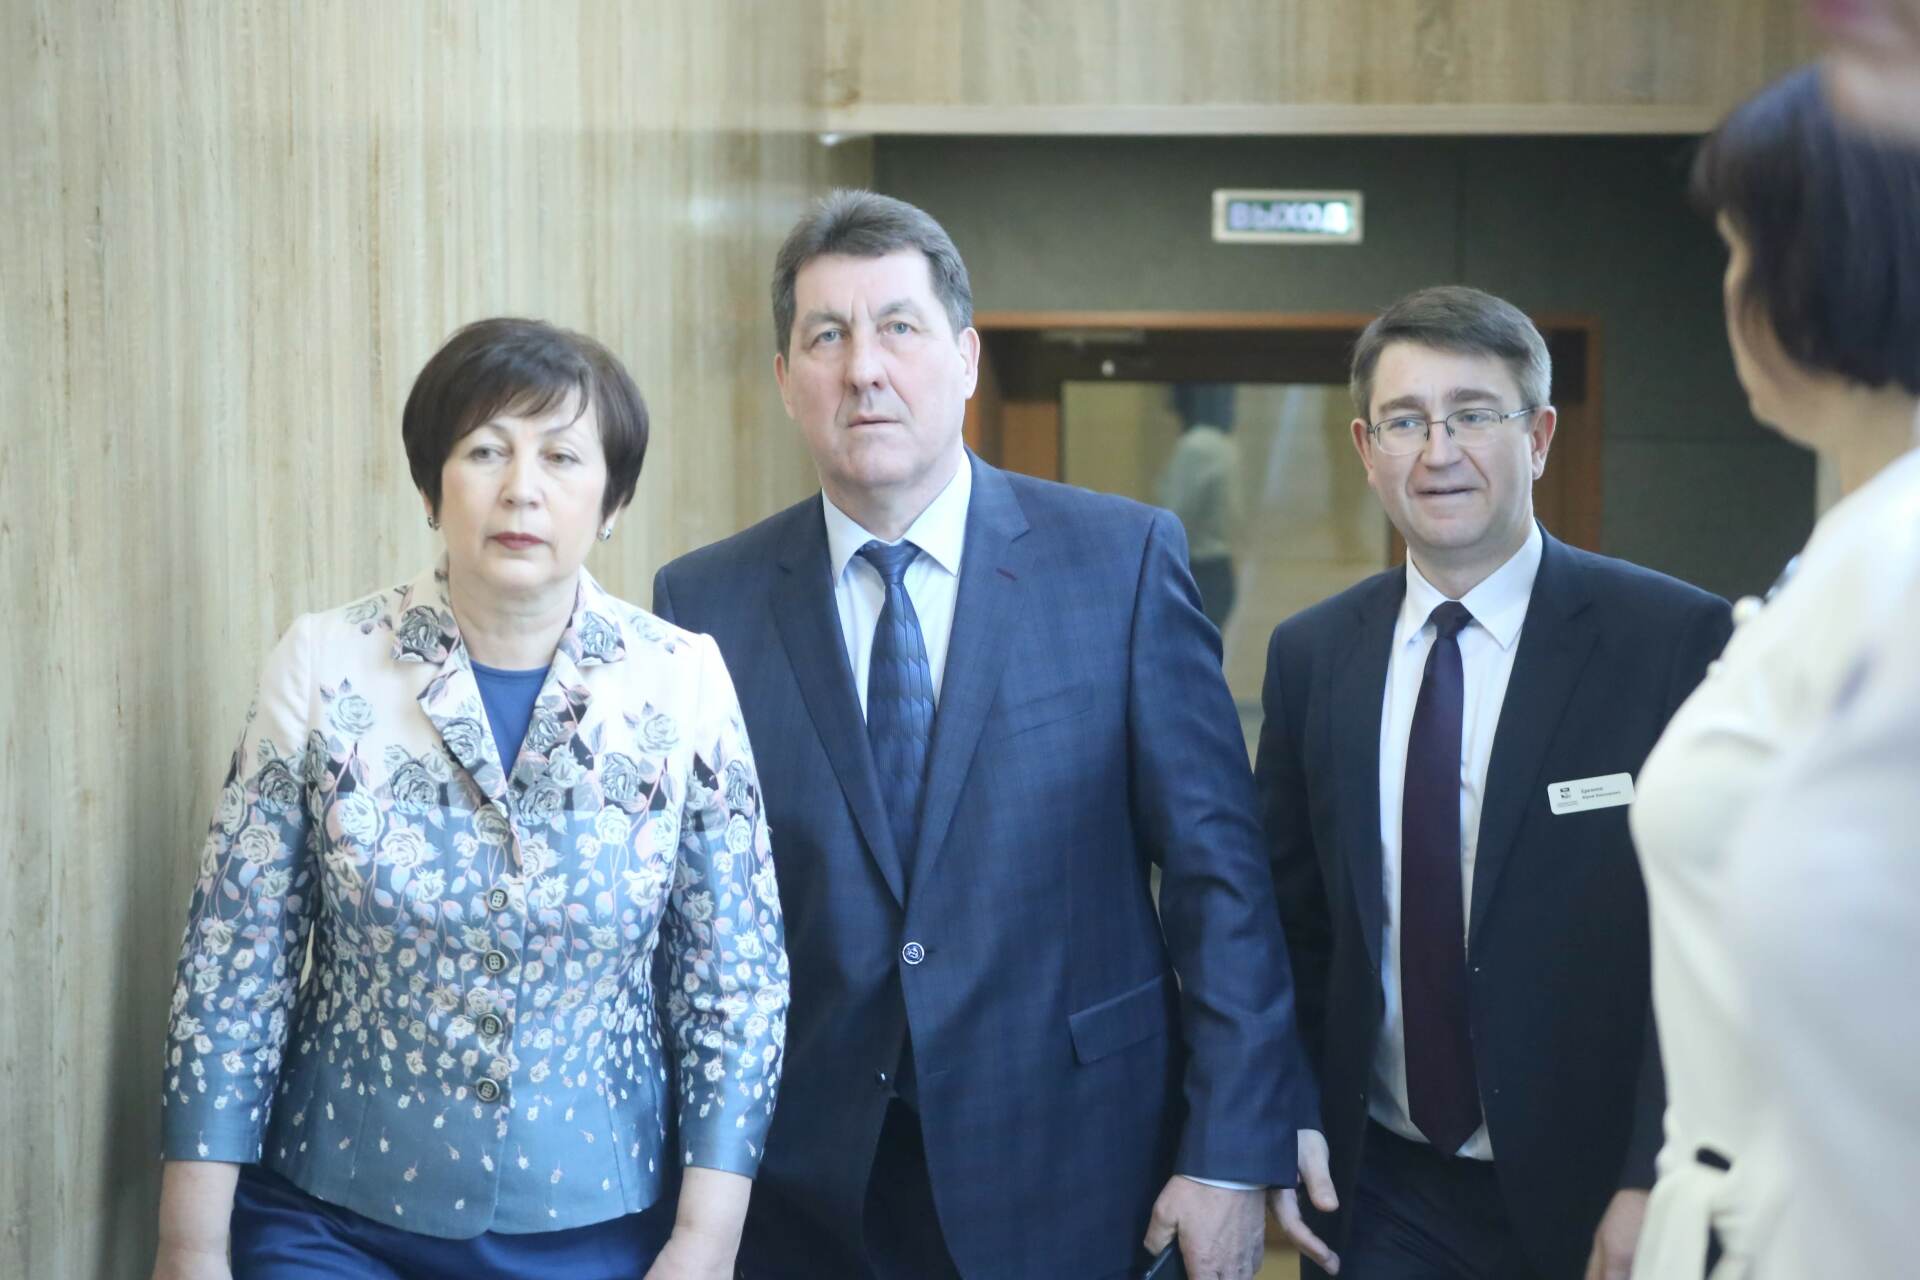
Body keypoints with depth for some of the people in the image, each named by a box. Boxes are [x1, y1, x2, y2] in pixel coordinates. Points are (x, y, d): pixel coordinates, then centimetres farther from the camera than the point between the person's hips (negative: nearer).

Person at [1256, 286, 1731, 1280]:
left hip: (1594, 1198, -3)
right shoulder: (1310, 656, 3)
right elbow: (1292, 916, 10)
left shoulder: (1681, 641, -10)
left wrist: (1657, 1186, -15)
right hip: (1376, 1197, 3)